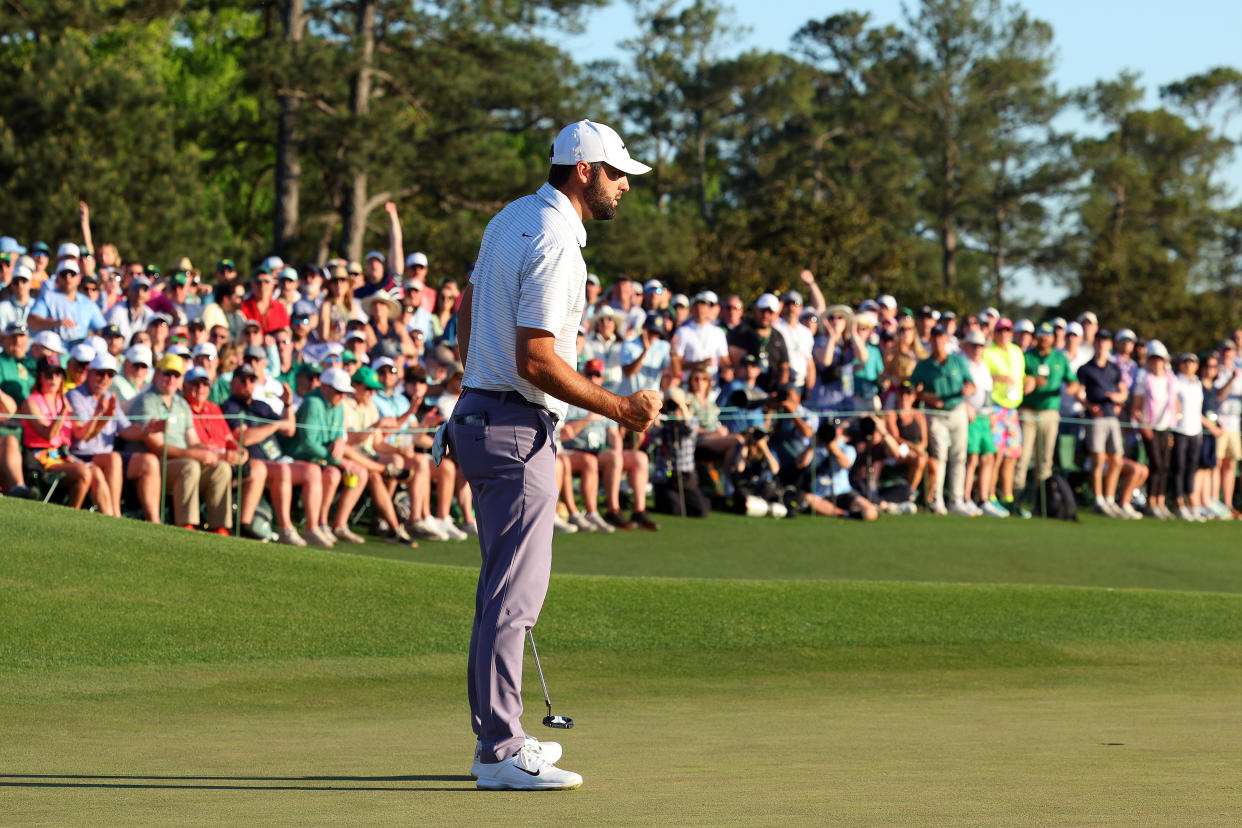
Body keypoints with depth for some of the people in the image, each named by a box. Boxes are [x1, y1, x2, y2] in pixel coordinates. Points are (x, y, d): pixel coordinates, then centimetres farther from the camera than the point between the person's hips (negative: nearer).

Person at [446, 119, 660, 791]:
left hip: (480, 411, 11)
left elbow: (468, 308, 22)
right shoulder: (556, 245, -19)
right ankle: (501, 753, -9)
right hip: (518, 432, -11)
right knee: (516, 591, -9)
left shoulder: (510, 219, 12)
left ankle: (497, 733, 22)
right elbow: (536, 362, -23)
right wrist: (618, 408, -16)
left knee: (504, 583, 16)